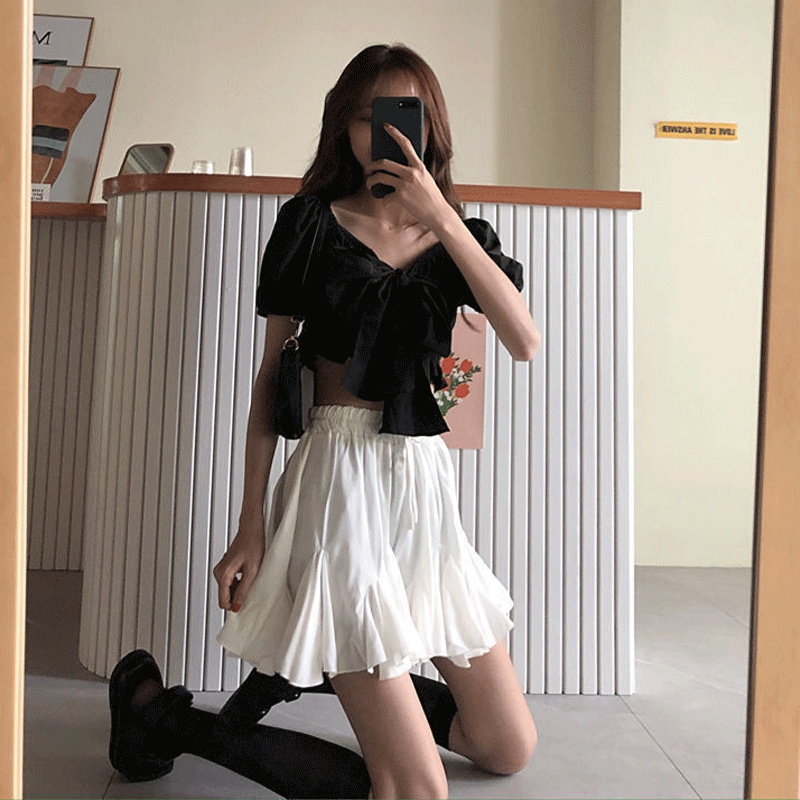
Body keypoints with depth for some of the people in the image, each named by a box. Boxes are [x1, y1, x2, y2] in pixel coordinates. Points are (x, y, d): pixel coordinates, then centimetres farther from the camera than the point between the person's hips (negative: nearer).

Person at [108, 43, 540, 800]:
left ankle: (307, 665, 25)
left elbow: (525, 341, -9)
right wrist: (250, 526, -4)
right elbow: (270, 375, 0)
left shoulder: (457, 236, 10)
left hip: (427, 483, 6)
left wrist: (440, 217, -14)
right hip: (341, 480, -6)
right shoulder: (312, 221, 1)